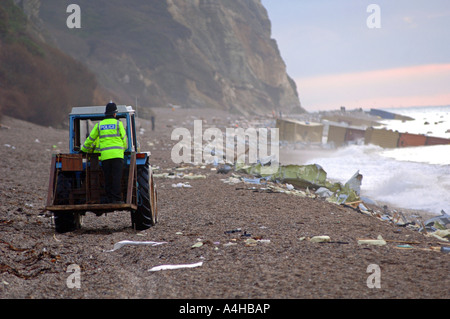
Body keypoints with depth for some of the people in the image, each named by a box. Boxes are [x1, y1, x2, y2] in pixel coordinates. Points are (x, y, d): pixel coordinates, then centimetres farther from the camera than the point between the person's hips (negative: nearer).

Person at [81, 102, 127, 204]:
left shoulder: (99, 125, 12)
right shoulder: (118, 123, 4)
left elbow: (90, 139, 18)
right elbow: (124, 139, 6)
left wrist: (84, 149, 33)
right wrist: (123, 150, 24)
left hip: (104, 155, 3)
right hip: (117, 155, -3)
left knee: (107, 178, 5)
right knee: (116, 177, -7)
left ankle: (110, 199, 6)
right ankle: (117, 199, -13)